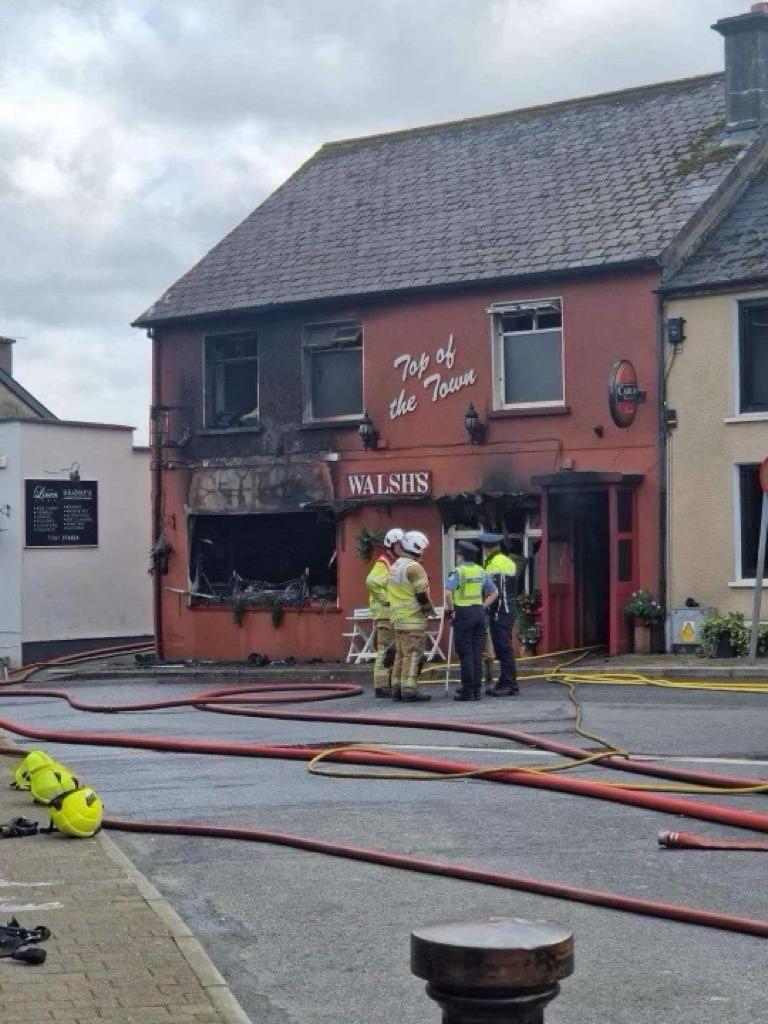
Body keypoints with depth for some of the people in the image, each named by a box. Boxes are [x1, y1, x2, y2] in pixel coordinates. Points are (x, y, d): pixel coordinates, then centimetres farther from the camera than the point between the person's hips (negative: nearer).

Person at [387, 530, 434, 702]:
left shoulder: (395, 566, 15)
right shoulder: (414, 567, -14)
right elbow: (422, 594, -17)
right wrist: (430, 610, -1)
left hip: (397, 617, 9)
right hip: (413, 617, -9)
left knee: (401, 653, 12)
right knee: (412, 653, -8)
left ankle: (397, 688, 13)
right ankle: (409, 689, -10)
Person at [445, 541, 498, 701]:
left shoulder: (458, 571, -9)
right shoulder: (481, 572, 9)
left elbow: (448, 593, -21)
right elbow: (494, 592, 14)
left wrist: (451, 610, -9)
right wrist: (483, 606, 12)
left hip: (463, 613, -6)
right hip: (479, 613, 6)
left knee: (465, 654, -3)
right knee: (477, 653, 9)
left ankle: (468, 691, -3)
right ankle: (476, 690, 11)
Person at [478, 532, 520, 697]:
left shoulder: (494, 565, -14)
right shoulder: (510, 562, 15)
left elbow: (495, 592, -19)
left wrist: (490, 611, -15)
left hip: (499, 613, -9)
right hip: (509, 610, 9)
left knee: (503, 649, -7)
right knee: (504, 648, 14)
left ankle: (509, 685, -6)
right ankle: (505, 683, 19)